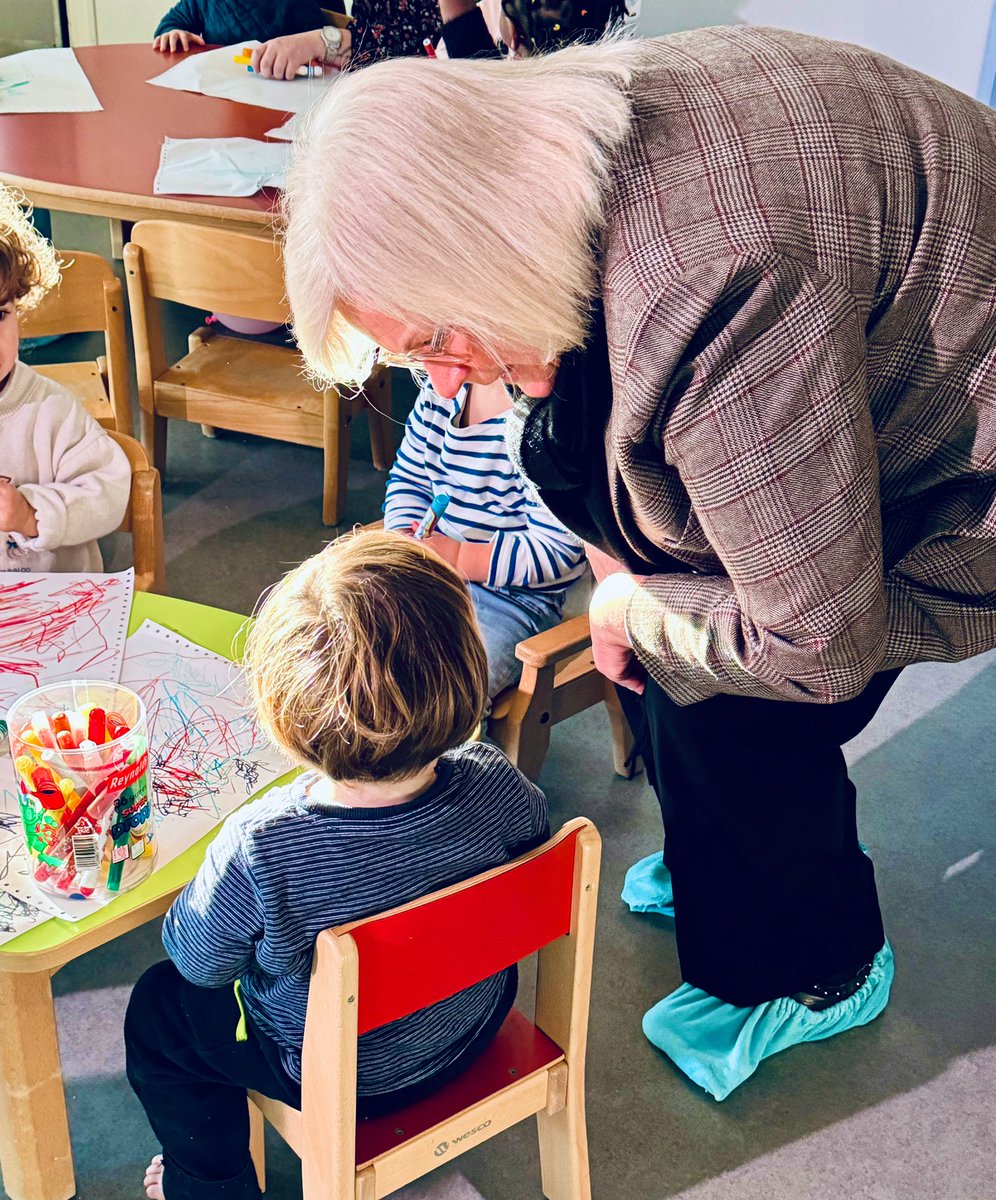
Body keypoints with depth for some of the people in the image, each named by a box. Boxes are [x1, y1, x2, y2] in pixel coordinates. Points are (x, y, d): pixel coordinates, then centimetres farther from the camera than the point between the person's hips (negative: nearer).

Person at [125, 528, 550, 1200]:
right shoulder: (498, 786, -30)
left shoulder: (260, 849, -40)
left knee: (158, 1011, 21)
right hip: (478, 1028, 4)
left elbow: (198, 960, -19)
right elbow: (535, 844, -6)